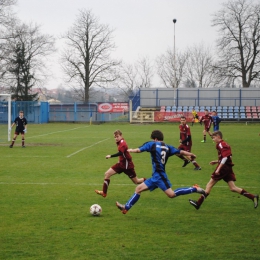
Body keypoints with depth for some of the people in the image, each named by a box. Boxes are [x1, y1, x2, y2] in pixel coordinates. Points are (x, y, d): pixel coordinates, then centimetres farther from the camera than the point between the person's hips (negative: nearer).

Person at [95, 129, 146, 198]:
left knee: (136, 182, 2)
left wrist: (110, 156, -42)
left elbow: (120, 153, -39)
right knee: (107, 174, -2)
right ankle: (104, 193, 1)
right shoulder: (120, 142, 5)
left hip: (127, 165, -9)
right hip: (121, 163, 9)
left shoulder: (122, 143, -22)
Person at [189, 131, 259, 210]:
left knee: (210, 184, -2)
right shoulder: (225, 144, 18)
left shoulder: (221, 145, -12)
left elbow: (225, 158, -22)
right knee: (233, 188, 4)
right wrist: (216, 162, 17)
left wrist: (218, 169, -24)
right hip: (228, 168, 9)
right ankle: (253, 197, -3)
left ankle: (198, 203, 1)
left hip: (224, 167, -9)